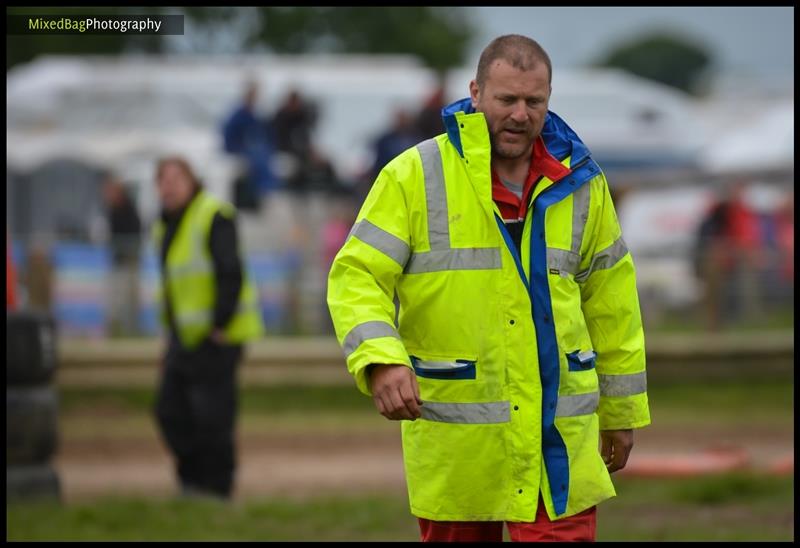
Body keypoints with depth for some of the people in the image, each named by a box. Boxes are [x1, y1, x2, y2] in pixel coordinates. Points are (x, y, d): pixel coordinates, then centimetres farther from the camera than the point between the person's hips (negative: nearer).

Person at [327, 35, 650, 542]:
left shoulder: (579, 182, 7)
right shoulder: (414, 176, -3)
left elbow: (610, 296, 16)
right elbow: (357, 276, -6)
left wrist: (621, 410, 20)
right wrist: (382, 360, -25)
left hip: (558, 436, 1)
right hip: (453, 438, -1)